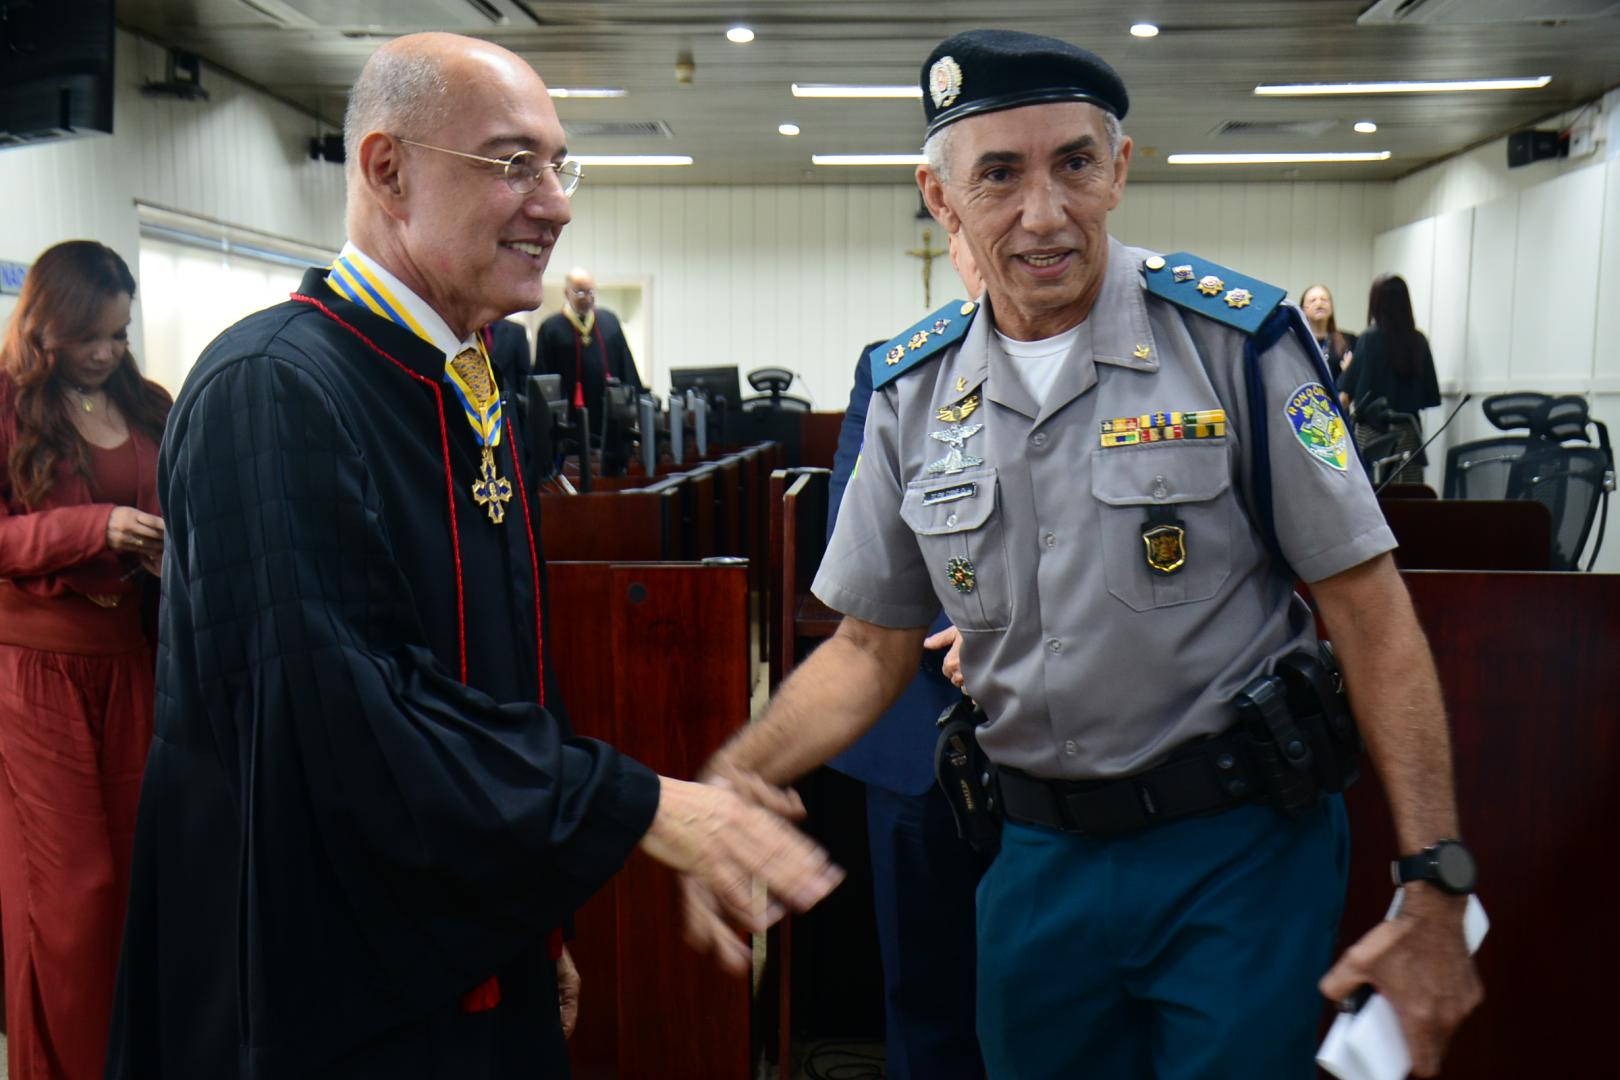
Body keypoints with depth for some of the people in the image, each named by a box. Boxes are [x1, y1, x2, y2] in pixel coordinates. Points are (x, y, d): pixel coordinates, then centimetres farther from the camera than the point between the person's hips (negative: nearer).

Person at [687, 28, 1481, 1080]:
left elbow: (1371, 617, -10)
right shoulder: (912, 390, -1)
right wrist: (732, 775, -13)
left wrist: (1436, 885, -14)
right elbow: (872, 649, 4)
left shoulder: (1236, 337, -12)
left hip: (1237, 846, -3)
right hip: (1040, 859, 4)